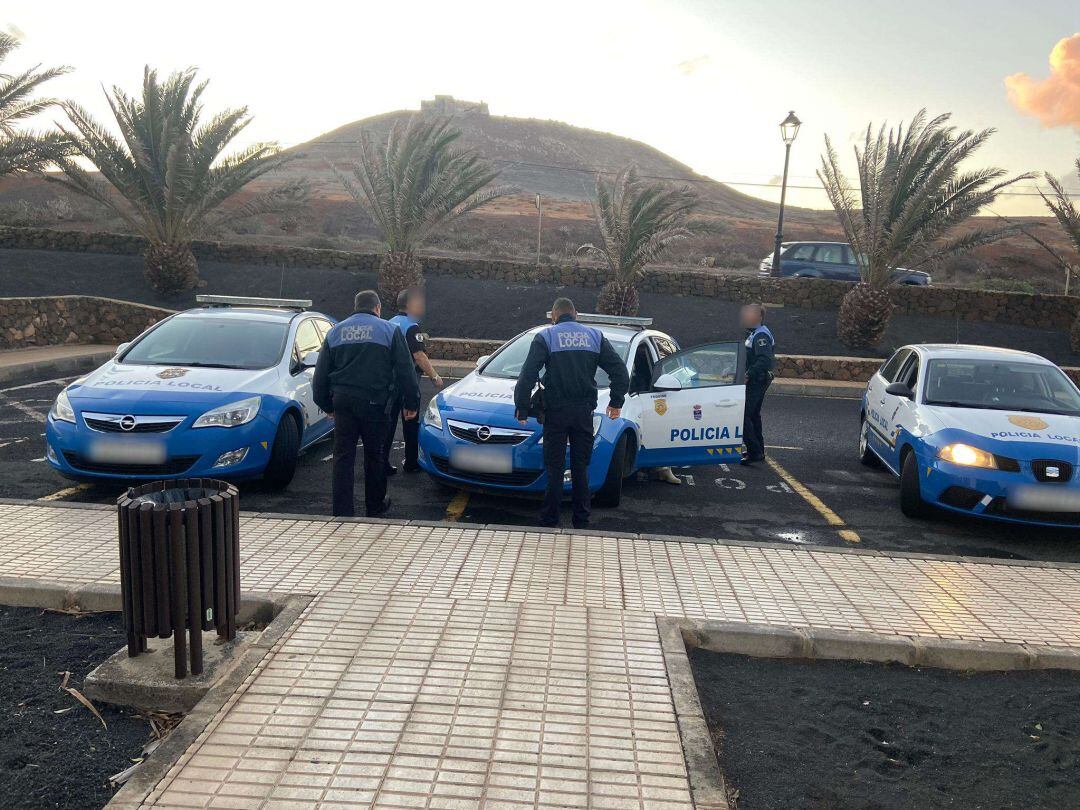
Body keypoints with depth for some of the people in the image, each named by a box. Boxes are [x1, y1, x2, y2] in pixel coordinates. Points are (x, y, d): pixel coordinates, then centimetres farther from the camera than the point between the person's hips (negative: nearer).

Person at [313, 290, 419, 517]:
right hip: (374, 402, -2)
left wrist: (327, 404, 23)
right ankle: (375, 505, 24)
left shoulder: (335, 332, 13)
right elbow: (405, 371, 0)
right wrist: (411, 403, 6)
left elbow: (320, 375, 14)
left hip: (343, 402, 2)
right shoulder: (389, 330, 3)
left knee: (343, 456, 5)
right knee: (374, 455, 11)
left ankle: (342, 511, 3)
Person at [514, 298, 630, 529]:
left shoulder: (545, 337, 0)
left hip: (556, 412, -3)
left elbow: (527, 376, -8)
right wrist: (616, 402, 14)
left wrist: (522, 408, -2)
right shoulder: (595, 336, 9)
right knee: (581, 469, 11)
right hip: (584, 411, 3)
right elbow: (619, 370, 6)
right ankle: (581, 522, 15)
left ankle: (549, 521, 7)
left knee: (554, 469, 4)